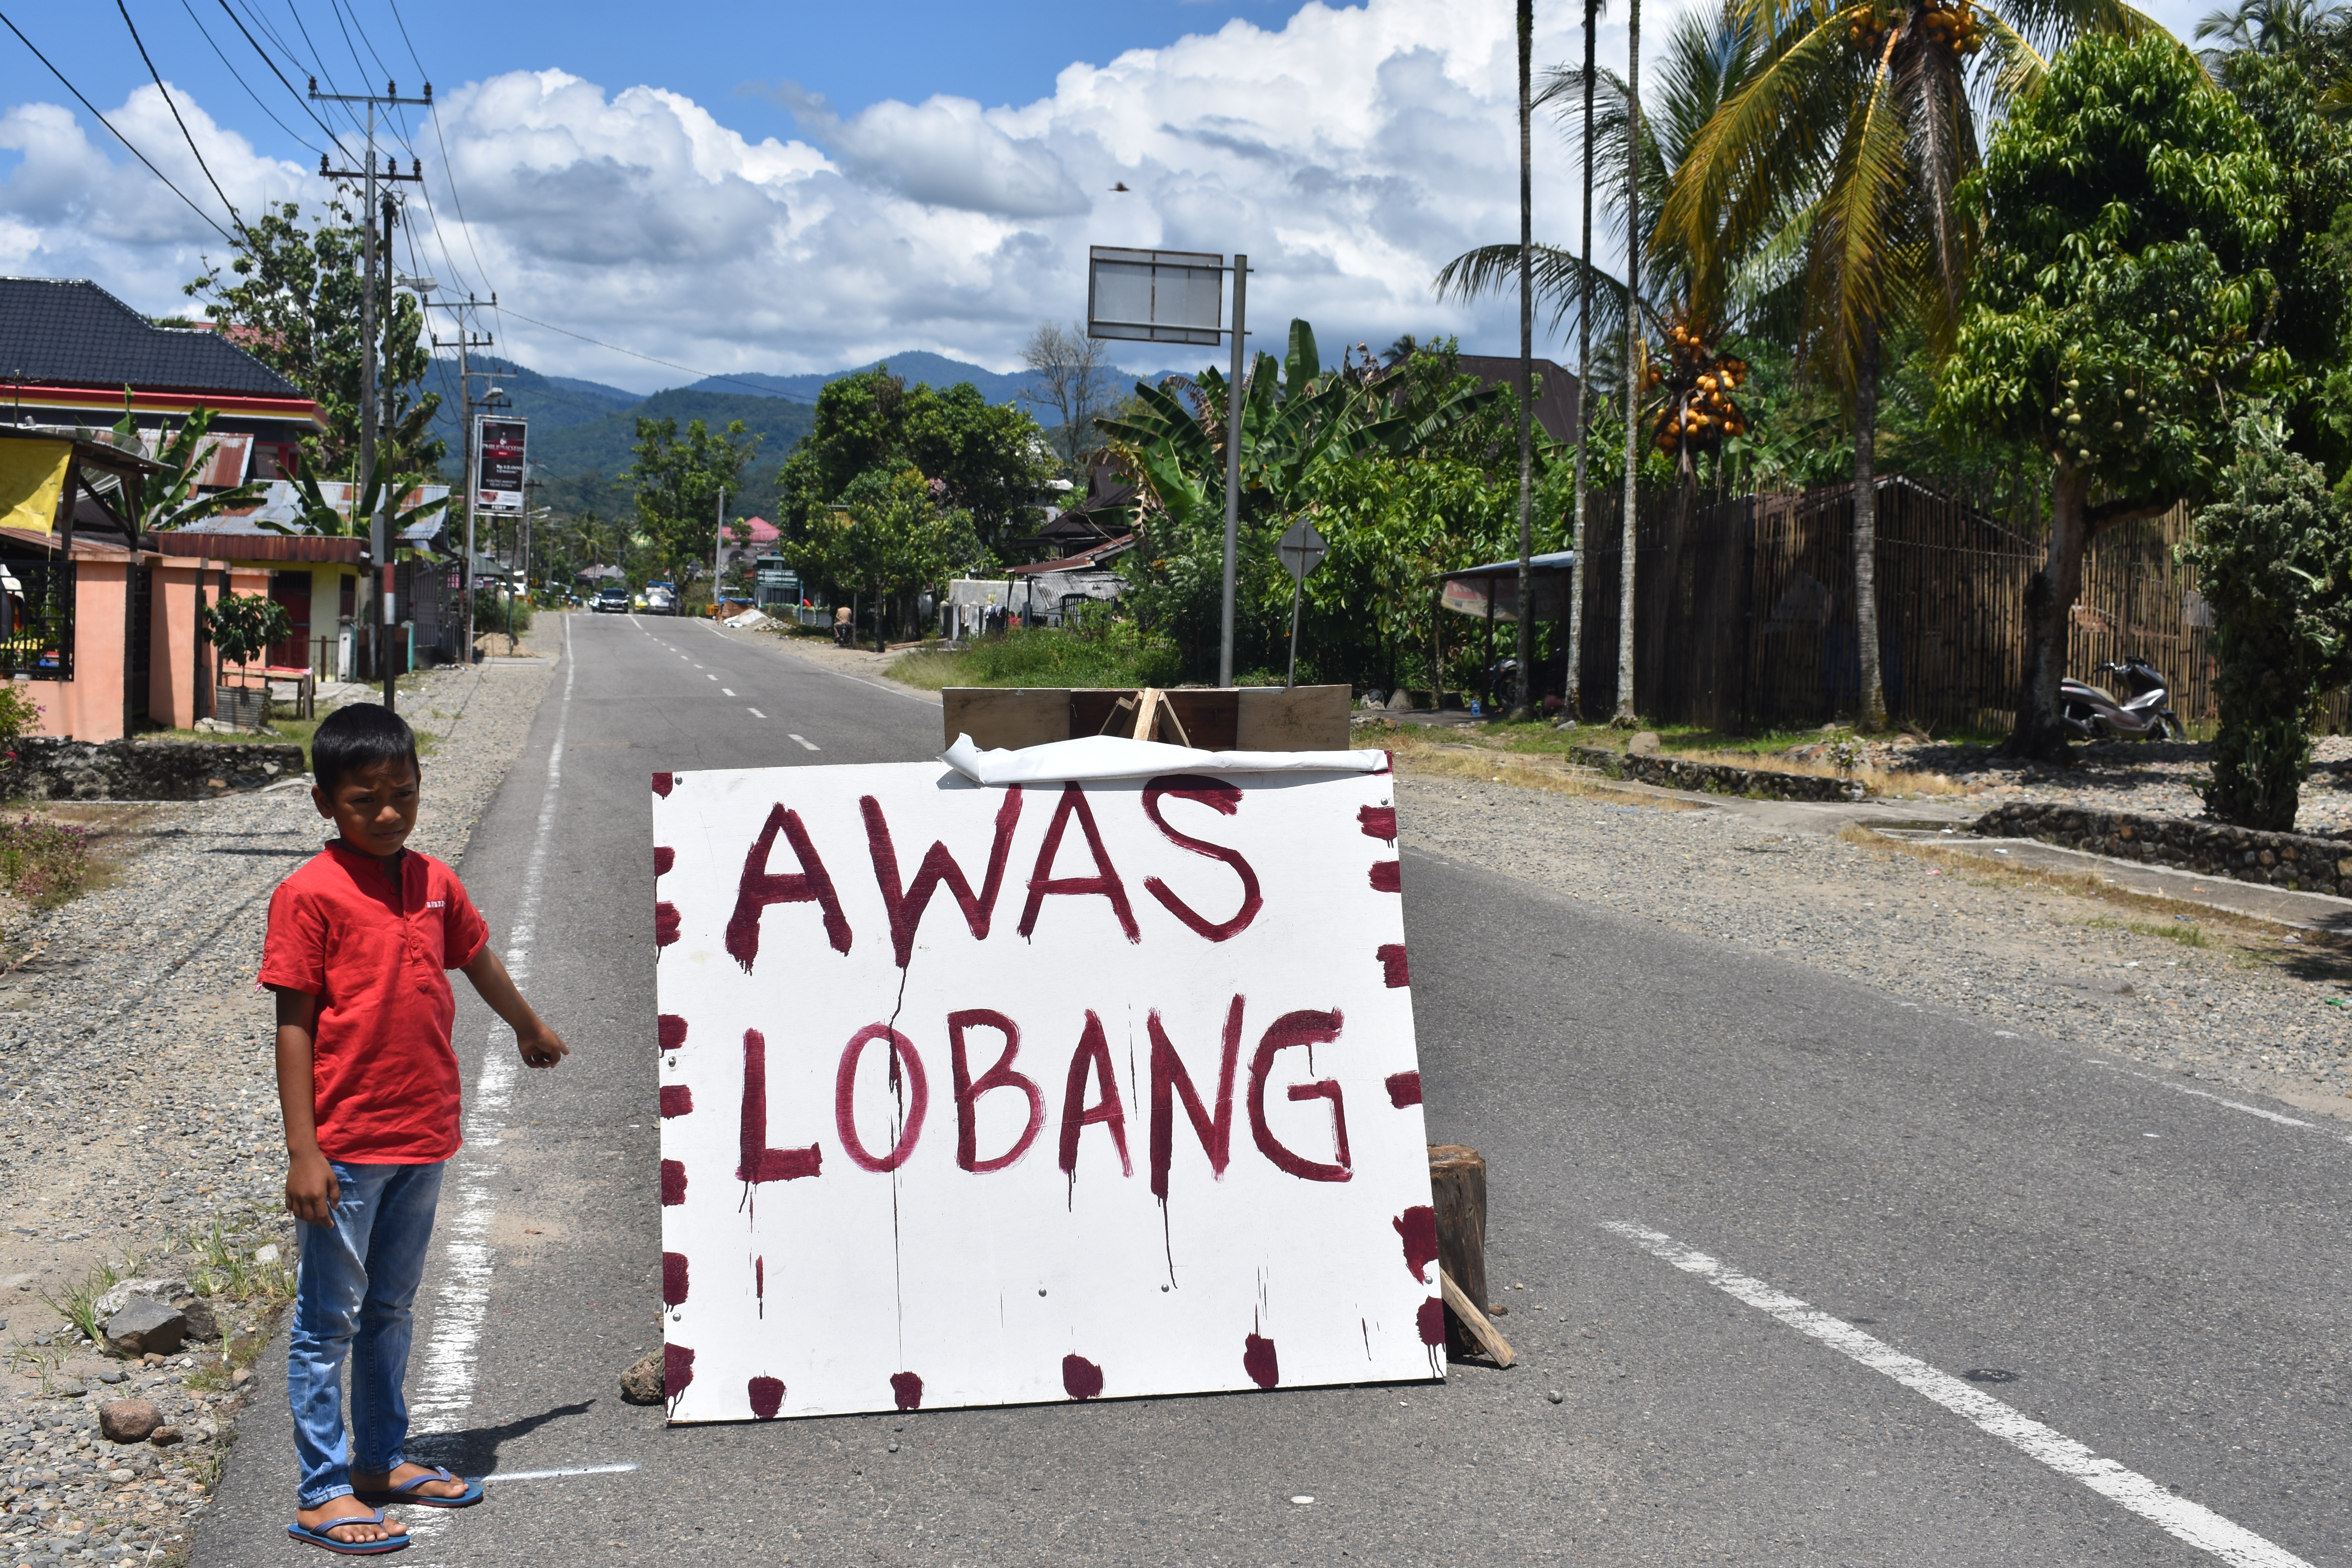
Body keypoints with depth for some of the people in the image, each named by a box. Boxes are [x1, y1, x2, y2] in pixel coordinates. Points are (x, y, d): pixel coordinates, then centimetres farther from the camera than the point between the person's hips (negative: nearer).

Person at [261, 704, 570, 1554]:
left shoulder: (435, 883, 6)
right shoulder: (308, 895, -12)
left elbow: (480, 963, 25)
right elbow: (294, 1026, -12)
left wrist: (531, 1030, 42)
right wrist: (303, 1152, -15)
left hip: (423, 1138, 6)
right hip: (346, 1147, -6)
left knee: (390, 1311, 19)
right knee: (329, 1320, 2)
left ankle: (383, 1458, 31)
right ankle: (321, 1493, 8)